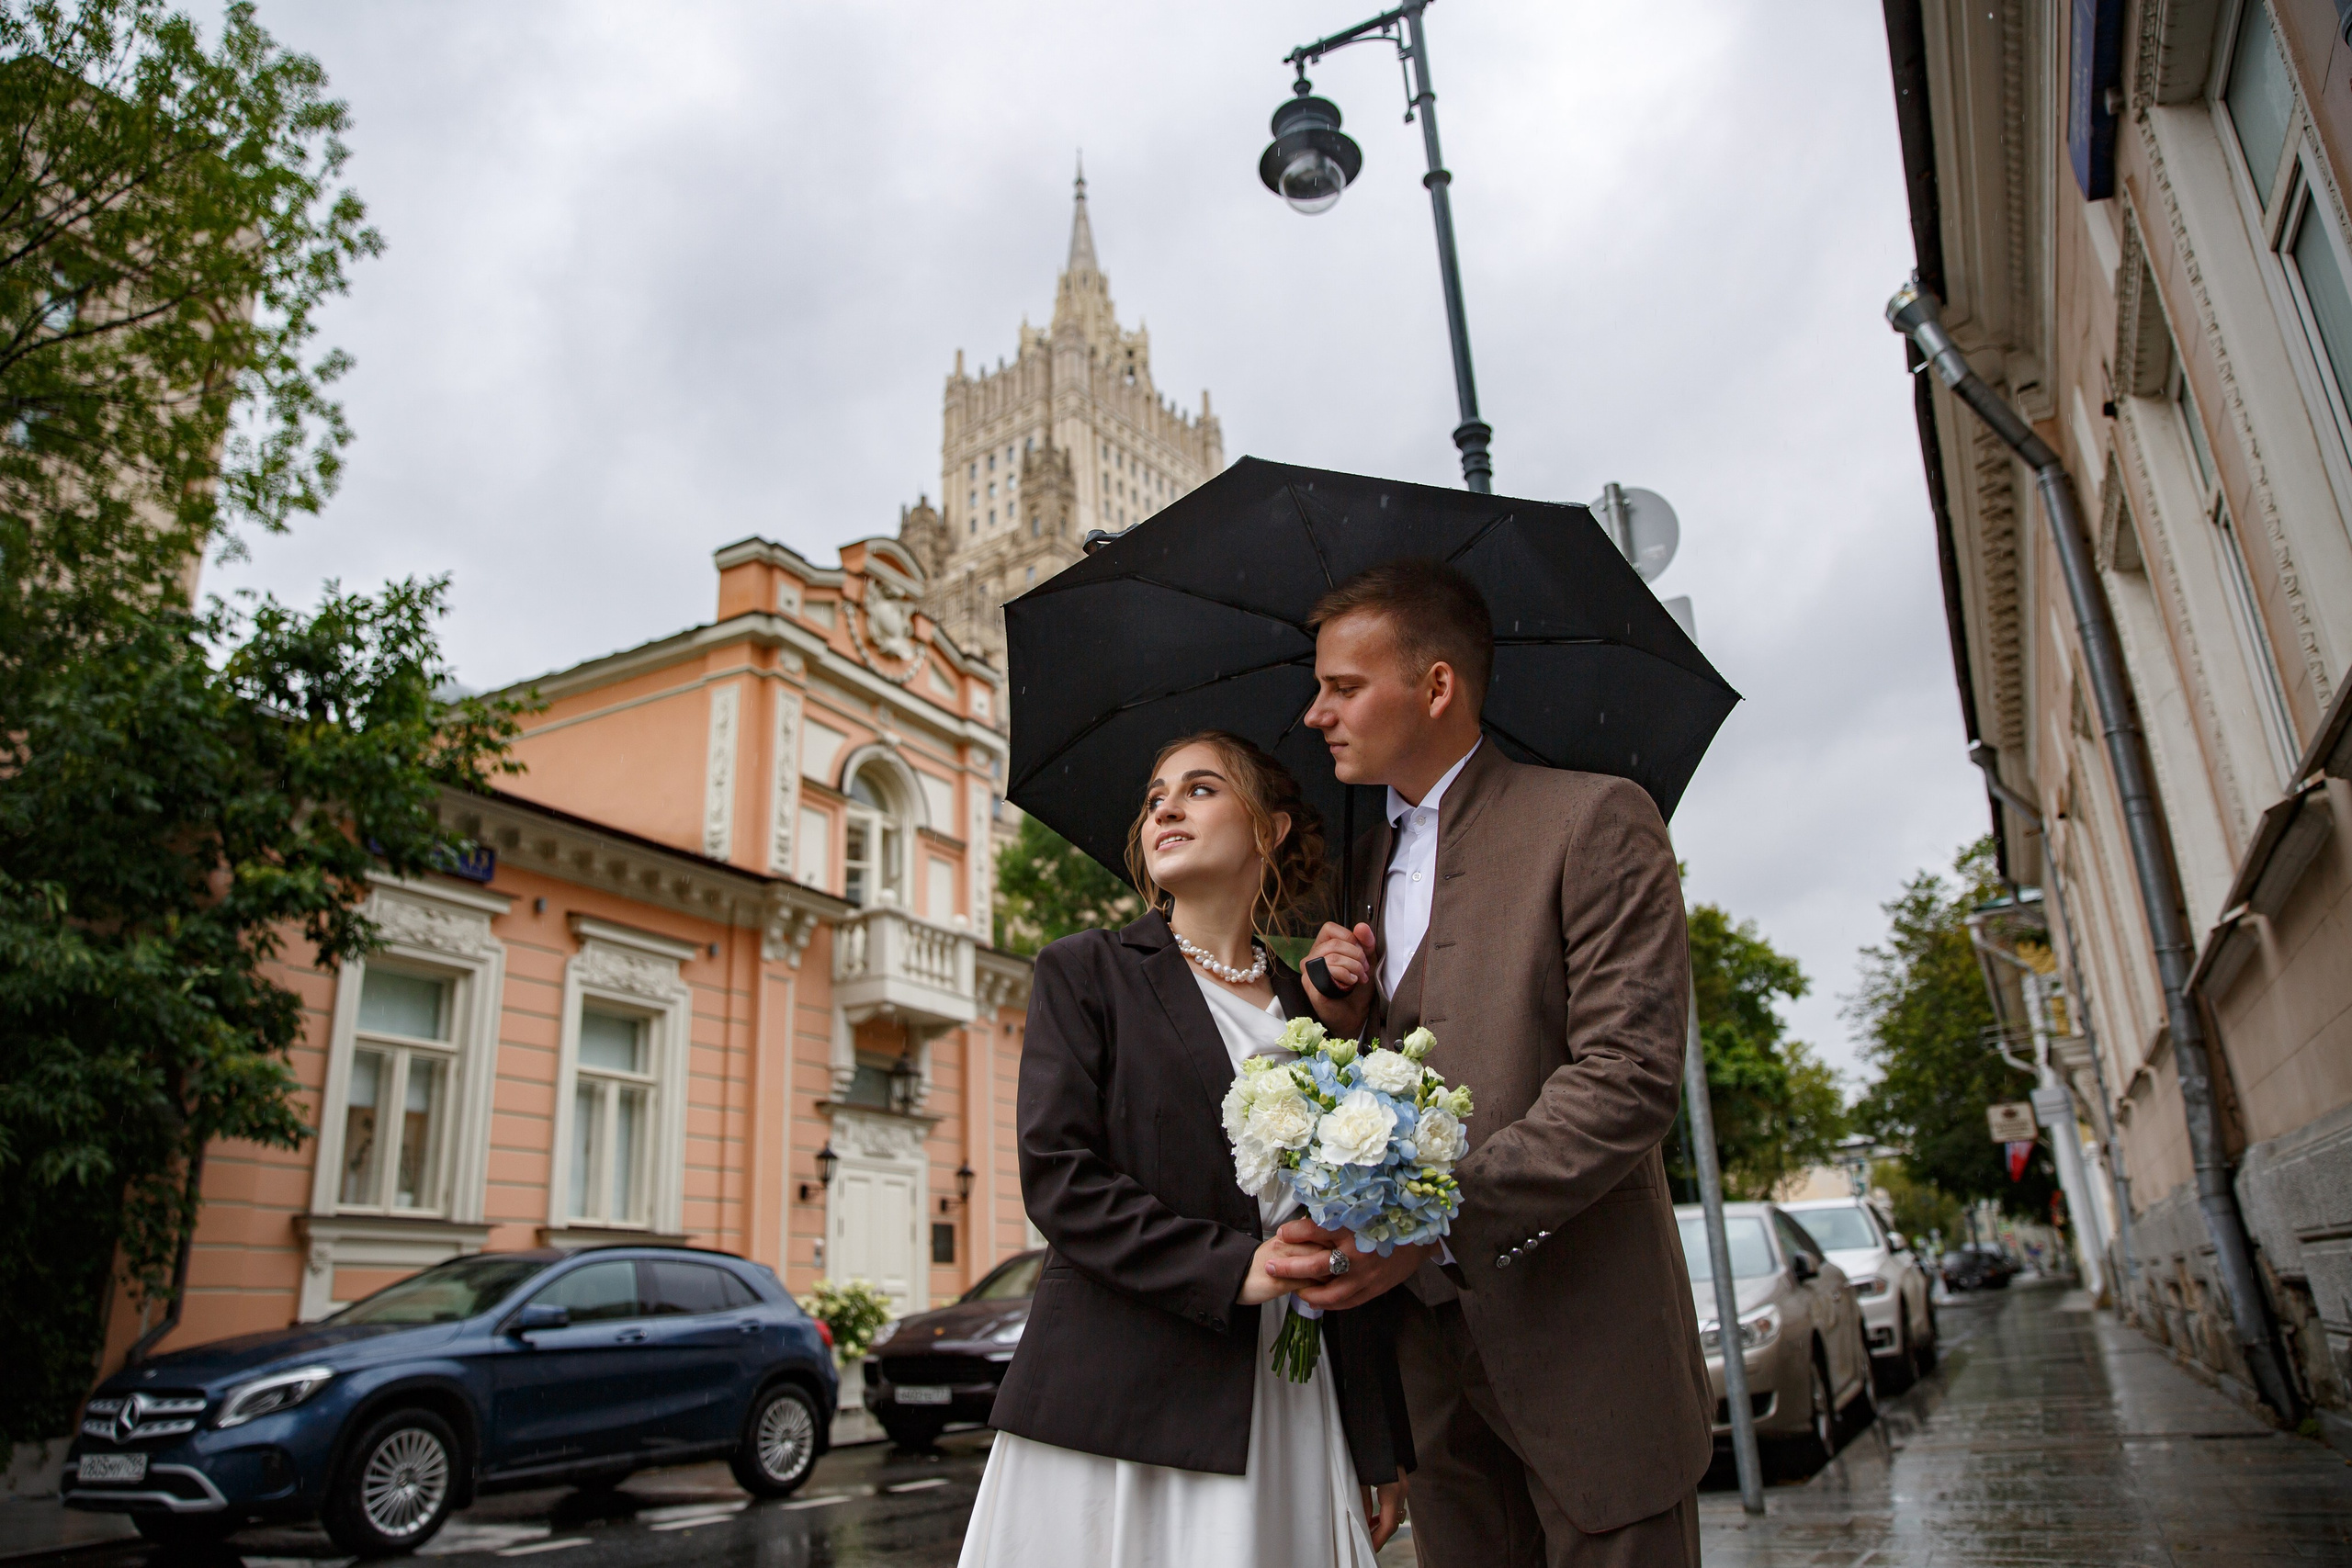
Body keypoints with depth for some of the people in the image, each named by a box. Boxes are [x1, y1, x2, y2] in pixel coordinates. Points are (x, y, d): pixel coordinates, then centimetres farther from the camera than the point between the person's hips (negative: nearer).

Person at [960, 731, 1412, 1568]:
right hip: (1118, 1405, -2)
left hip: (1285, 1410, 3)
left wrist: (1381, 1449, 8)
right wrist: (1230, 1267, -18)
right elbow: (1057, 1176, -7)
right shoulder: (1084, 971, 3)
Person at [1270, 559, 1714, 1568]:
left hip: (1579, 1344, -6)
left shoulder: (1593, 822, -9)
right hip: (1430, 1350, 6)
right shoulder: (1367, 860, 13)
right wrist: (1342, 1022, -6)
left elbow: (1630, 1075, -18)